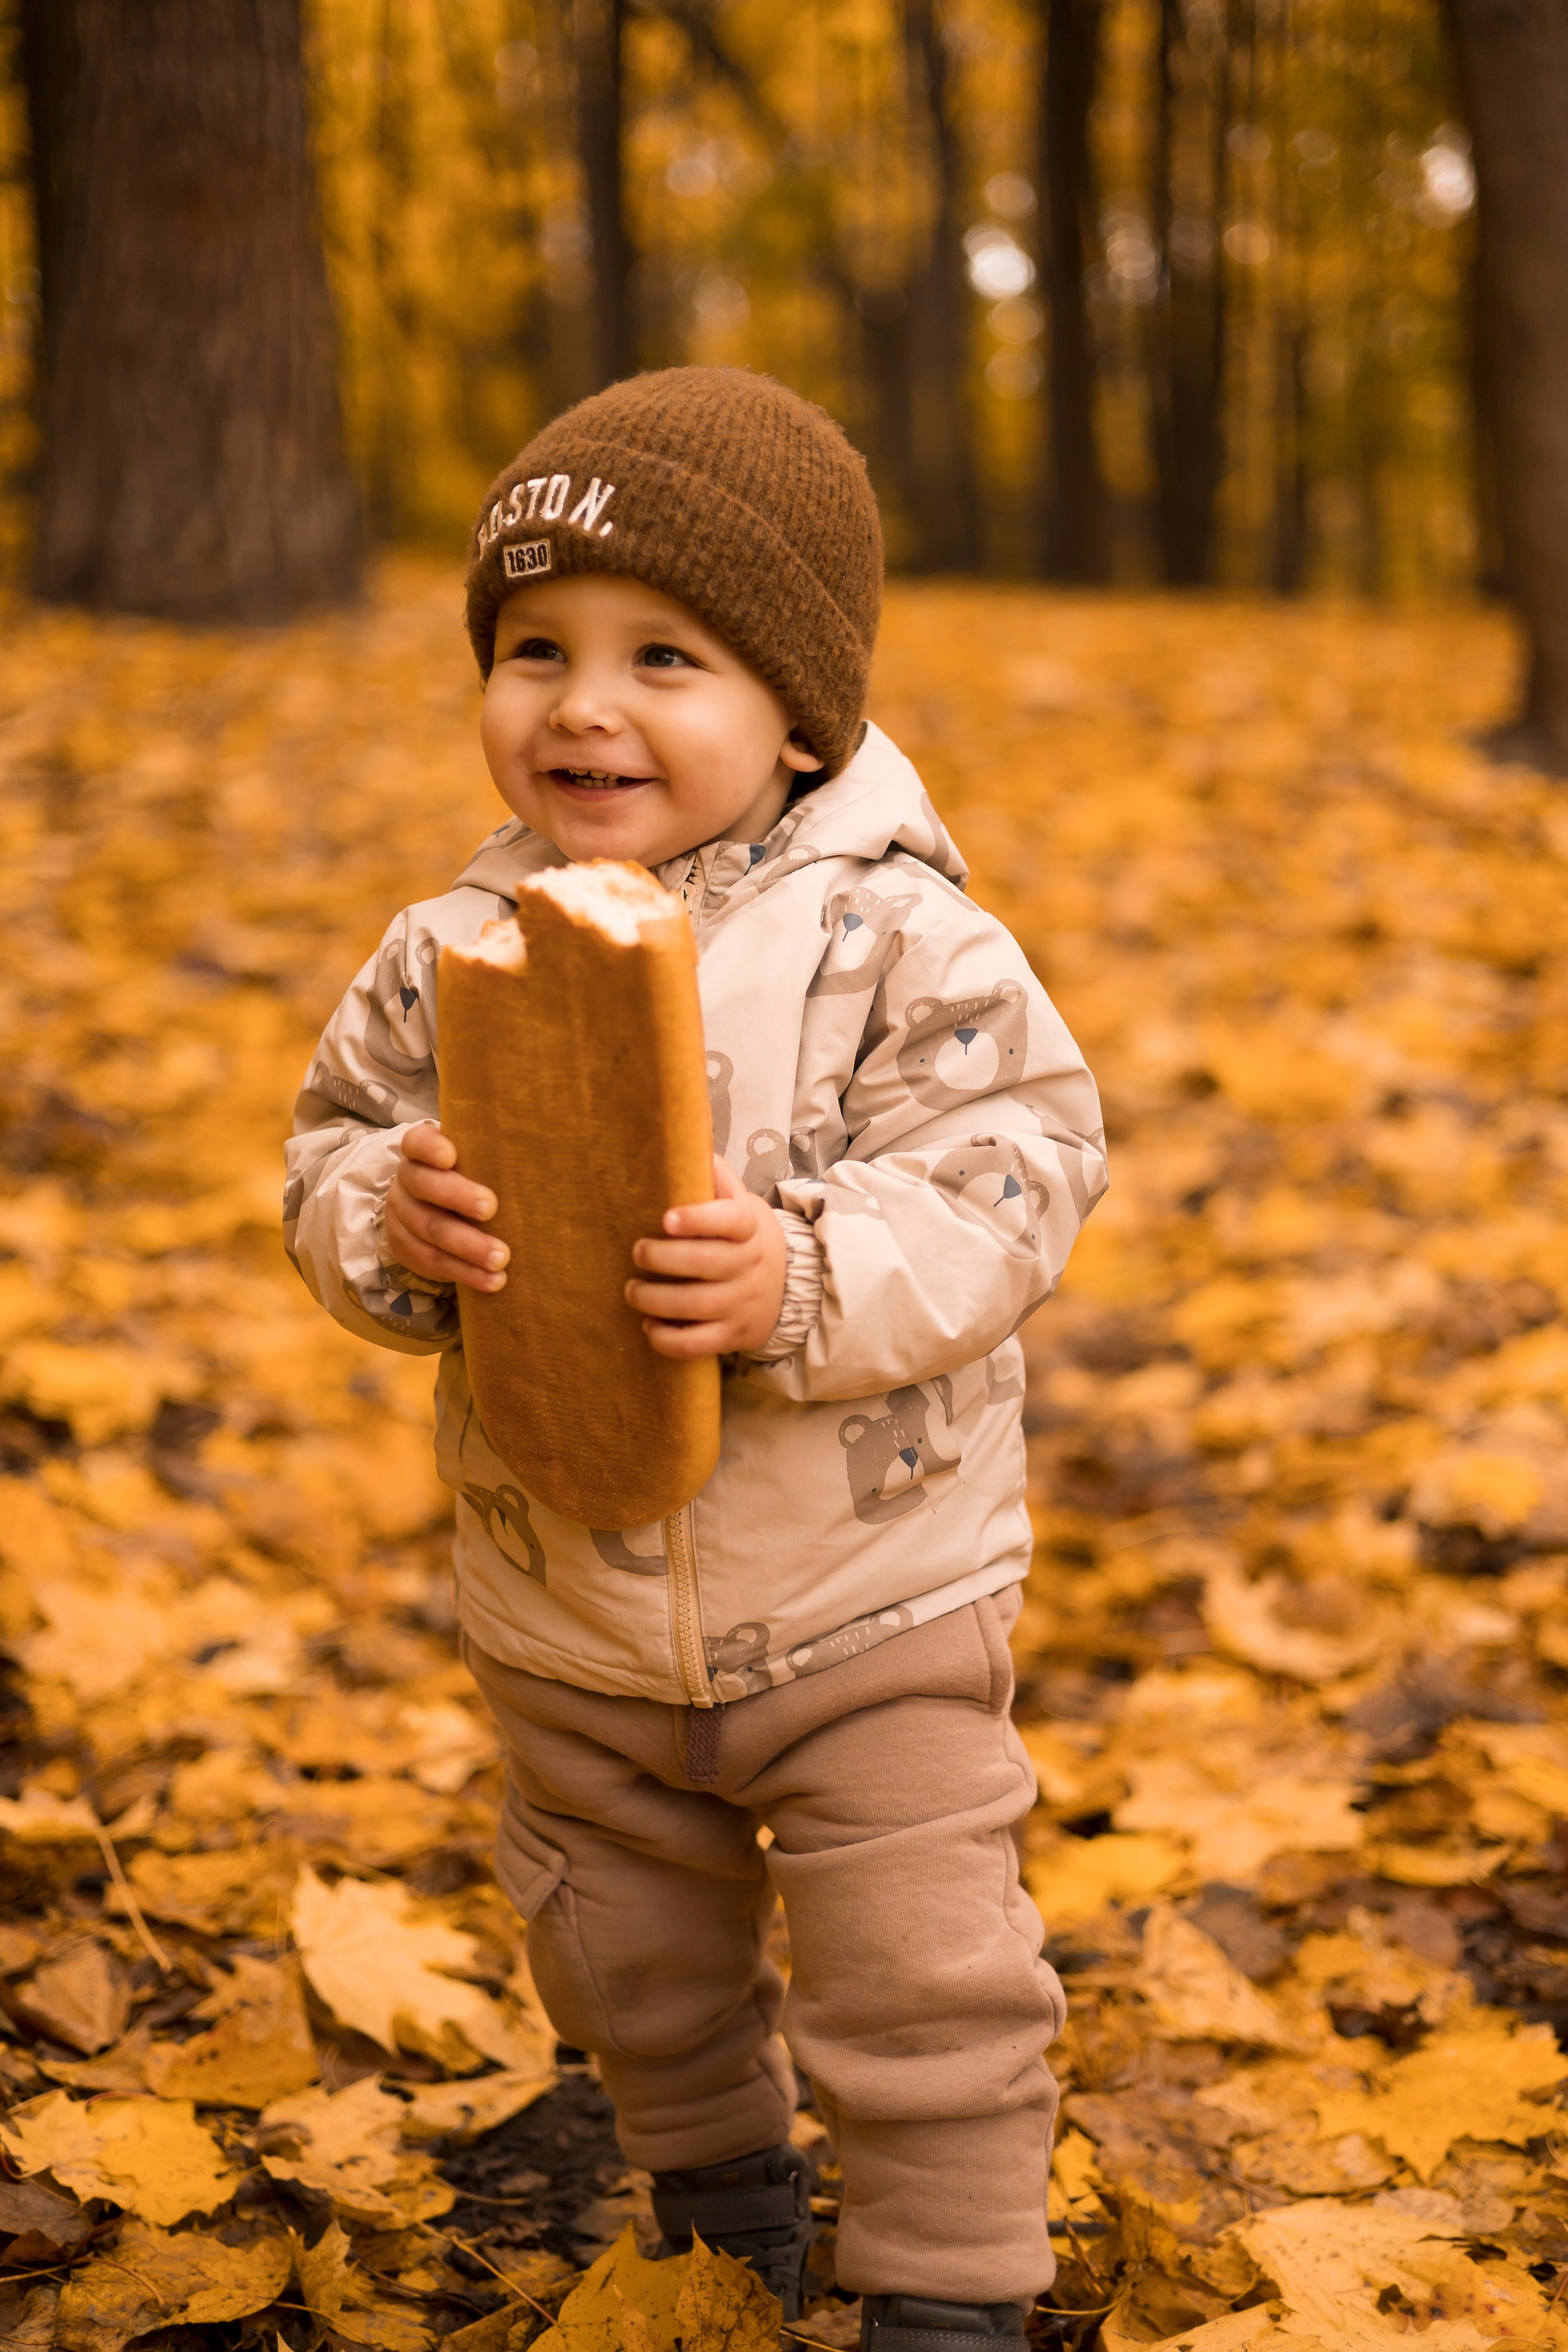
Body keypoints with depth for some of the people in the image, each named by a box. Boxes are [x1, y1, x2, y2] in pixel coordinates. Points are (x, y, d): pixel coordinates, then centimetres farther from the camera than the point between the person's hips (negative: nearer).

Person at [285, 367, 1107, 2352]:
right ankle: (716, 2185, 51)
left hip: (867, 1608, -4)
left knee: (918, 1979, 4)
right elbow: (336, 1154, 0)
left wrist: (809, 1282, -35)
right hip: (564, 1618, 4)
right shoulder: (449, 955, -5)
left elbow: (1005, 1188, -19)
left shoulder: (897, 943, -17)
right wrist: (391, 1224, -23)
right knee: (626, 1950, 24)